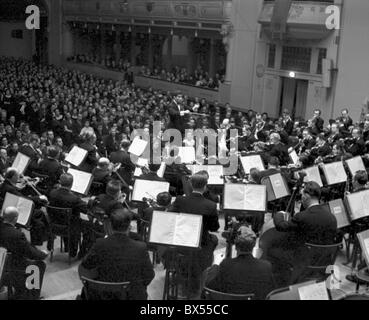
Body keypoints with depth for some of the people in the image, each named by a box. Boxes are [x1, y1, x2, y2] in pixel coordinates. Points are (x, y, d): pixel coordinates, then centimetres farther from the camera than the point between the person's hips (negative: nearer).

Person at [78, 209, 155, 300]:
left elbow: (83, 271, -7)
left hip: (102, 295, 0)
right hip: (132, 296, 0)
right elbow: (149, 276, -9)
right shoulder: (140, 248, -21)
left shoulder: (100, 245, -20)